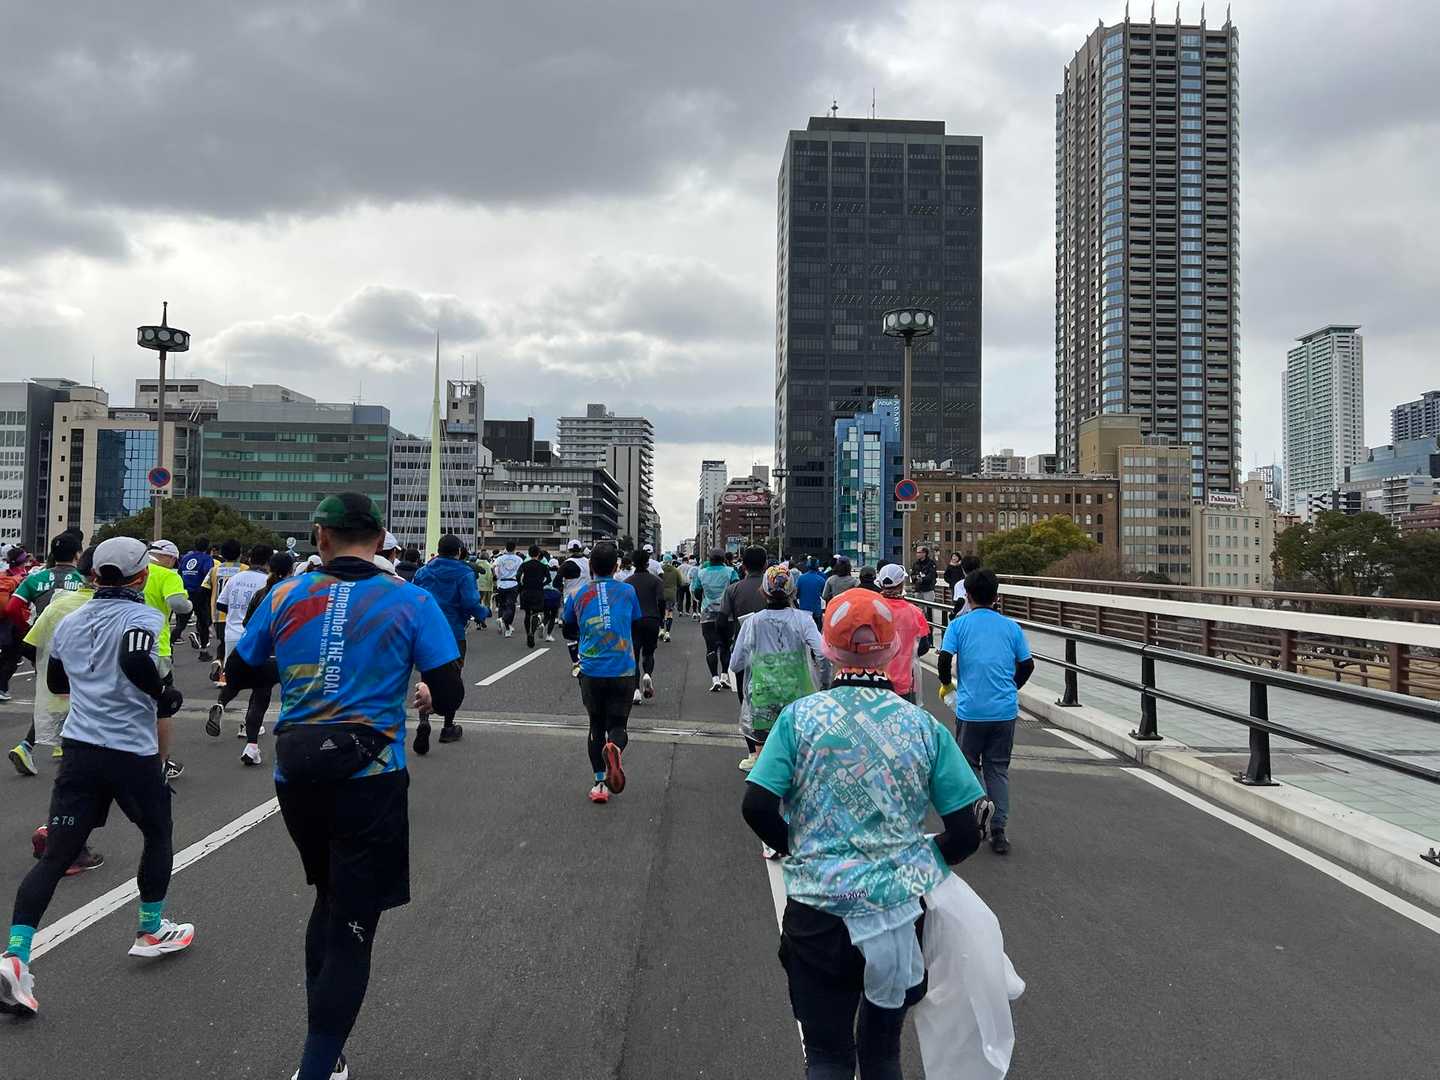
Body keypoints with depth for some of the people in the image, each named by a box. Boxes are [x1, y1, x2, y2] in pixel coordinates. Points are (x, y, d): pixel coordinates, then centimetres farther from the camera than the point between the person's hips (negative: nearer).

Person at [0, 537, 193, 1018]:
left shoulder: (70, 621, 10)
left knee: (55, 856, 4)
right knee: (158, 834, 19)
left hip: (80, 749, 5)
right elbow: (135, 661, -29)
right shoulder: (144, 616, -9)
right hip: (133, 752, -5)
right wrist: (163, 696, -13)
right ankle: (151, 931, 31)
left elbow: (55, 682, 22)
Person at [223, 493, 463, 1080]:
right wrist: (427, 696, 13)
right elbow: (450, 696, -10)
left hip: (296, 779, 4)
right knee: (351, 931, 6)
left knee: (329, 900, 25)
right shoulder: (412, 601, -8)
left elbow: (237, 674, 12)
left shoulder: (285, 596, 0)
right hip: (370, 780, -4)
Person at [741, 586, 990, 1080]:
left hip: (818, 907, -2)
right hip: (901, 908, 2)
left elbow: (757, 808, -11)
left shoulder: (800, 716, -7)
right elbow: (966, 833, -2)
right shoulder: (923, 725, -3)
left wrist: (799, 850, 7)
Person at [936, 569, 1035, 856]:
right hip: (1005, 710, 2)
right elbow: (1027, 665, 7)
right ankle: (998, 832, 8)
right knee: (998, 769, 11)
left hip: (970, 709, -2)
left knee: (968, 767, 13)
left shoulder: (959, 624, -2)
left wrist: (946, 684, 7)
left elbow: (944, 659, -12)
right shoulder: (1011, 627, 6)